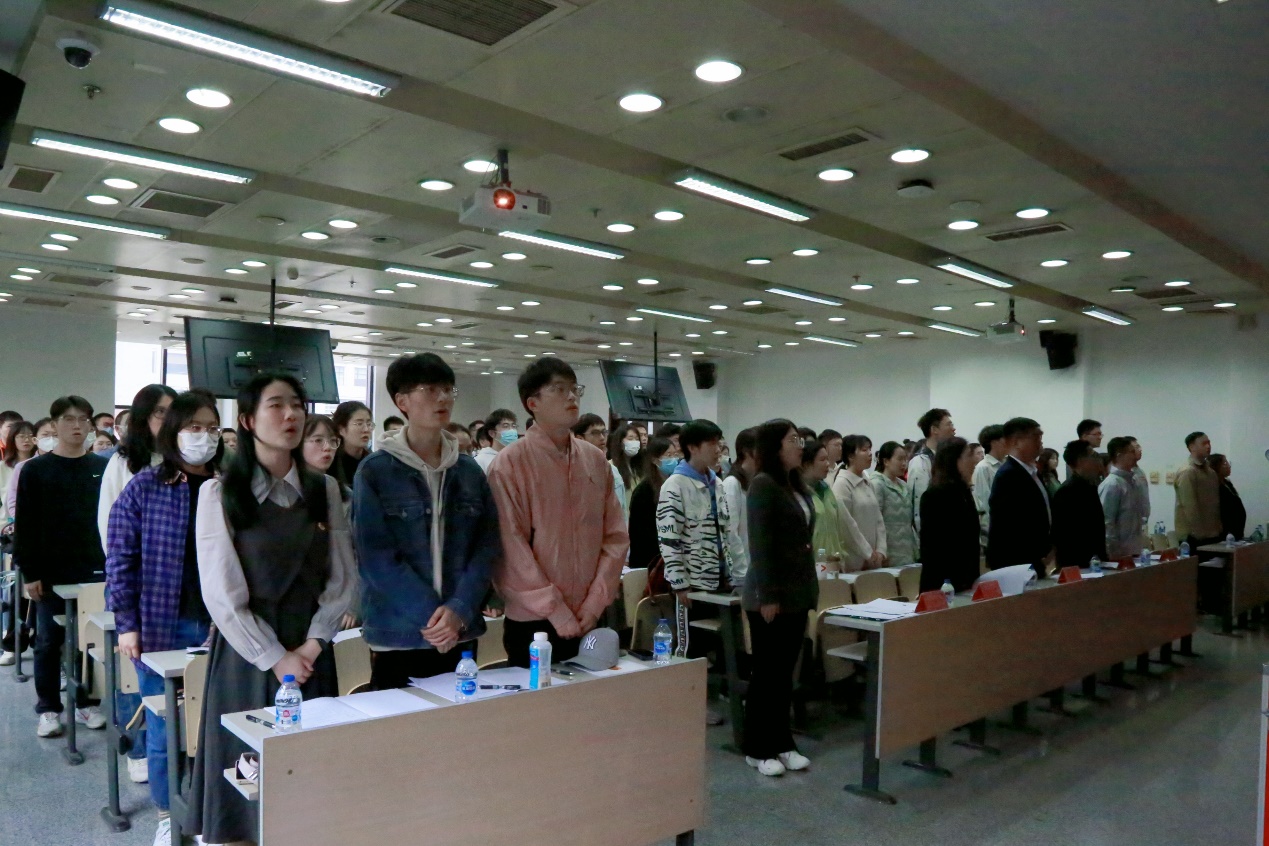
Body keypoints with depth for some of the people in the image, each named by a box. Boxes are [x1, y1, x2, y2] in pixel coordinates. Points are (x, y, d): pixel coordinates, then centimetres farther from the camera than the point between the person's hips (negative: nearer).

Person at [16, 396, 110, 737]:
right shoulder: (35, 470, 1)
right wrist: (29, 572, -6)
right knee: (49, 641, 6)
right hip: (52, 572, -1)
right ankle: (48, 709, 18)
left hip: (95, 571, 1)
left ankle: (86, 704, 20)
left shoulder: (103, 468, 6)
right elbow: (25, 525, -1)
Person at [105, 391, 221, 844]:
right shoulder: (144, 487, -2)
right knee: (164, 728, 8)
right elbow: (121, 559, -2)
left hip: (217, 625, 2)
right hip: (161, 626, -1)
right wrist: (126, 624, -6)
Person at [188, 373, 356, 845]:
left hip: (311, 654, 3)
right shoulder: (220, 493, -5)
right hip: (246, 653, -3)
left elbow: (342, 578, 4)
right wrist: (274, 658, -10)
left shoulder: (324, 490, 6)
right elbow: (222, 594, -9)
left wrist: (311, 645, -7)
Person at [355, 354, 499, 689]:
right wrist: (432, 616, -15)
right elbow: (376, 557, -11)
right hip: (398, 636, -3)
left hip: (462, 634, 4)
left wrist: (459, 610, -13)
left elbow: (488, 545, 1)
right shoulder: (375, 471, -5)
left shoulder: (469, 470, 7)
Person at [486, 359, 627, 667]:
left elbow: (616, 536, 5)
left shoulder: (596, 460, 6)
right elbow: (511, 550, -12)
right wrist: (558, 613, -13)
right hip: (534, 623, -4)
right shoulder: (508, 465, -9)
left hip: (591, 621, 5)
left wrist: (595, 603, -4)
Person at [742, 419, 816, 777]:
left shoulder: (797, 485, 13)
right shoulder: (763, 484, -13)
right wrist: (767, 596, -18)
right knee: (766, 673, 3)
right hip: (772, 595, -8)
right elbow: (760, 544, -17)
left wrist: (810, 588, 13)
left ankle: (782, 743, 25)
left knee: (786, 671, 14)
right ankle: (757, 749, 15)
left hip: (797, 593, 8)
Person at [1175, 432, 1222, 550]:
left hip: (1212, 534, 8)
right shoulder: (1187, 472, -14)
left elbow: (1215, 503, 15)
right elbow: (1190, 507, -18)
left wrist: (1218, 529, 8)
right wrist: (1199, 534, -17)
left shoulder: (1211, 471, 13)